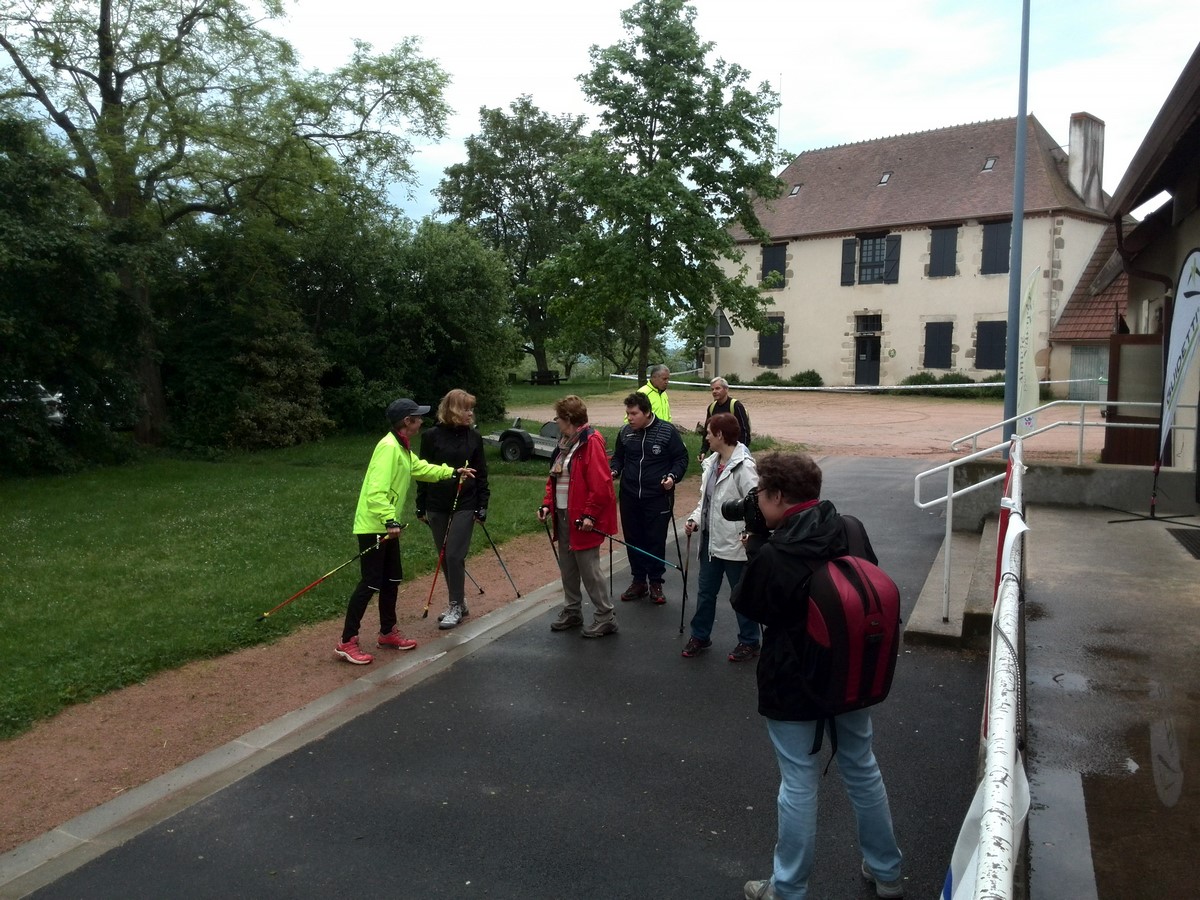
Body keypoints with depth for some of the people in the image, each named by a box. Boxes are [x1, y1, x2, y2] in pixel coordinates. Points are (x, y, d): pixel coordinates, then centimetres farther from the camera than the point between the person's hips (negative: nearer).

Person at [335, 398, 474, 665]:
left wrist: (453, 472, 31)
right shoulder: (389, 448, -21)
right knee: (371, 583, -8)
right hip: (373, 527, -10)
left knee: (391, 580, 16)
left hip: (387, 526, 10)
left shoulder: (402, 449, 11)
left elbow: (421, 468, 29)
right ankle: (347, 642, 0)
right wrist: (389, 520, -36)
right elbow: (376, 491, -29)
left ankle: (388, 632, 30)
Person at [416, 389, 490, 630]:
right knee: (444, 557, 10)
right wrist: (421, 506, 3)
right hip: (437, 506, 1)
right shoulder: (431, 436, -3)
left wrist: (482, 505, 0)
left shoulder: (473, 437, 0)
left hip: (464, 505, -1)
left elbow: (481, 474, 4)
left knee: (455, 556, -6)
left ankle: (456, 606, 8)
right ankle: (457, 603, 26)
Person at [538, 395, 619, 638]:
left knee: (589, 569, -4)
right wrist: (547, 504, 6)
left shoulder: (591, 443, -16)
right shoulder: (565, 443, 13)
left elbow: (600, 484, -21)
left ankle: (606, 617, 8)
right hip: (563, 516, 9)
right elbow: (554, 478, 18)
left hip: (583, 519, -9)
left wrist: (590, 515, -21)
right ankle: (572, 611, 31)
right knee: (567, 567, 16)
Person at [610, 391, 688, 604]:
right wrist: (615, 471, -3)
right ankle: (638, 580, 25)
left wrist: (673, 476, -17)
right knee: (633, 540, 11)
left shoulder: (667, 431, -9)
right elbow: (618, 457, 16)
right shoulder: (624, 432, 3)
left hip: (658, 498, -4)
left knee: (656, 540, 3)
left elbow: (681, 458, -1)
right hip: (629, 498, 4)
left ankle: (655, 582, 18)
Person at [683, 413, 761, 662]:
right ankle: (700, 635, 35)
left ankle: (749, 642, 26)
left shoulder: (743, 467, -20)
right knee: (705, 591, 19)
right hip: (711, 540, 8)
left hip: (735, 543, -8)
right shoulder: (712, 463, 5)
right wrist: (696, 519, 1)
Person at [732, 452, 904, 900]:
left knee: (799, 783, 7)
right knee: (862, 768, 22)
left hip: (793, 681, -6)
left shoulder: (772, 555, -25)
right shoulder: (851, 531, -9)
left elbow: (745, 606, -8)